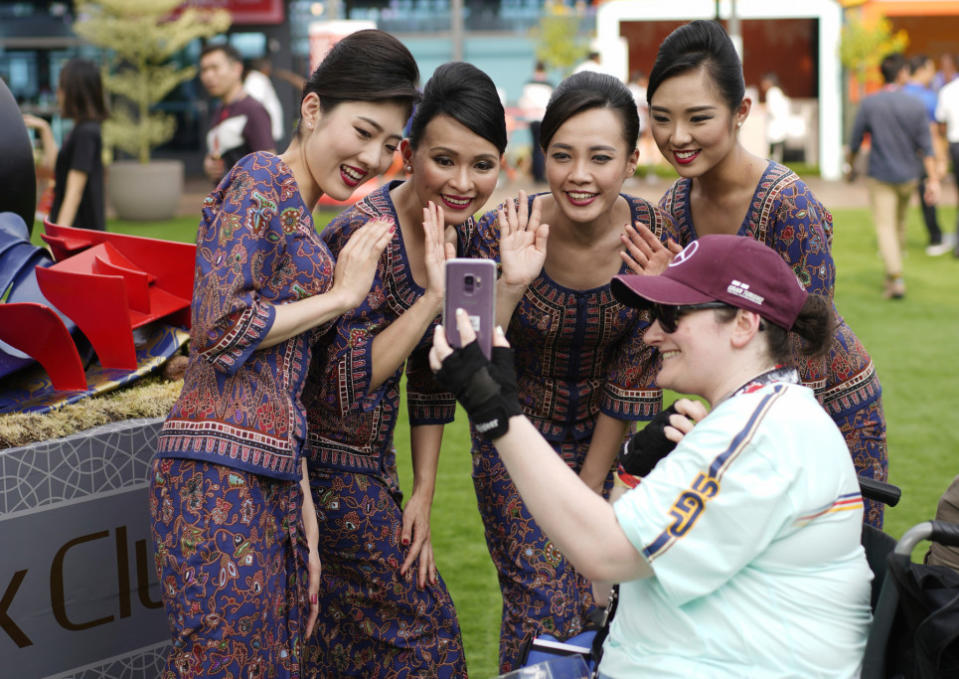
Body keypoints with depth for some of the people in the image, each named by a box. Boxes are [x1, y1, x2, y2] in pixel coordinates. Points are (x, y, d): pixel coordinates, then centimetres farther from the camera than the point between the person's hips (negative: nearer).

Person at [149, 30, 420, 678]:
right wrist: (340, 295, -3)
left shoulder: (300, 219, 24)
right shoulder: (259, 179, -4)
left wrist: (305, 513, 19)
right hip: (220, 475, -9)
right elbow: (222, 324, -16)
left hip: (270, 479, 9)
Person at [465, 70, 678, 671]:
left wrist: (586, 492, -6)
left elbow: (632, 379, -9)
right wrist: (510, 285, -36)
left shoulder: (654, 236, -16)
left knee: (601, 602, 1)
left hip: (605, 438, 2)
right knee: (543, 605, -11)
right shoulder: (503, 234, -21)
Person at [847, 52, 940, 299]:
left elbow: (855, 140, -1)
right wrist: (933, 180, -5)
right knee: (900, 223, 19)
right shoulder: (916, 106, -6)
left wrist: (849, 165, 16)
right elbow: (926, 148, -7)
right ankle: (892, 274, 30)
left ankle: (896, 279, -16)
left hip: (881, 176, -2)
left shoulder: (869, 103, -9)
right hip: (908, 176, 2)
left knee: (885, 226, -3)